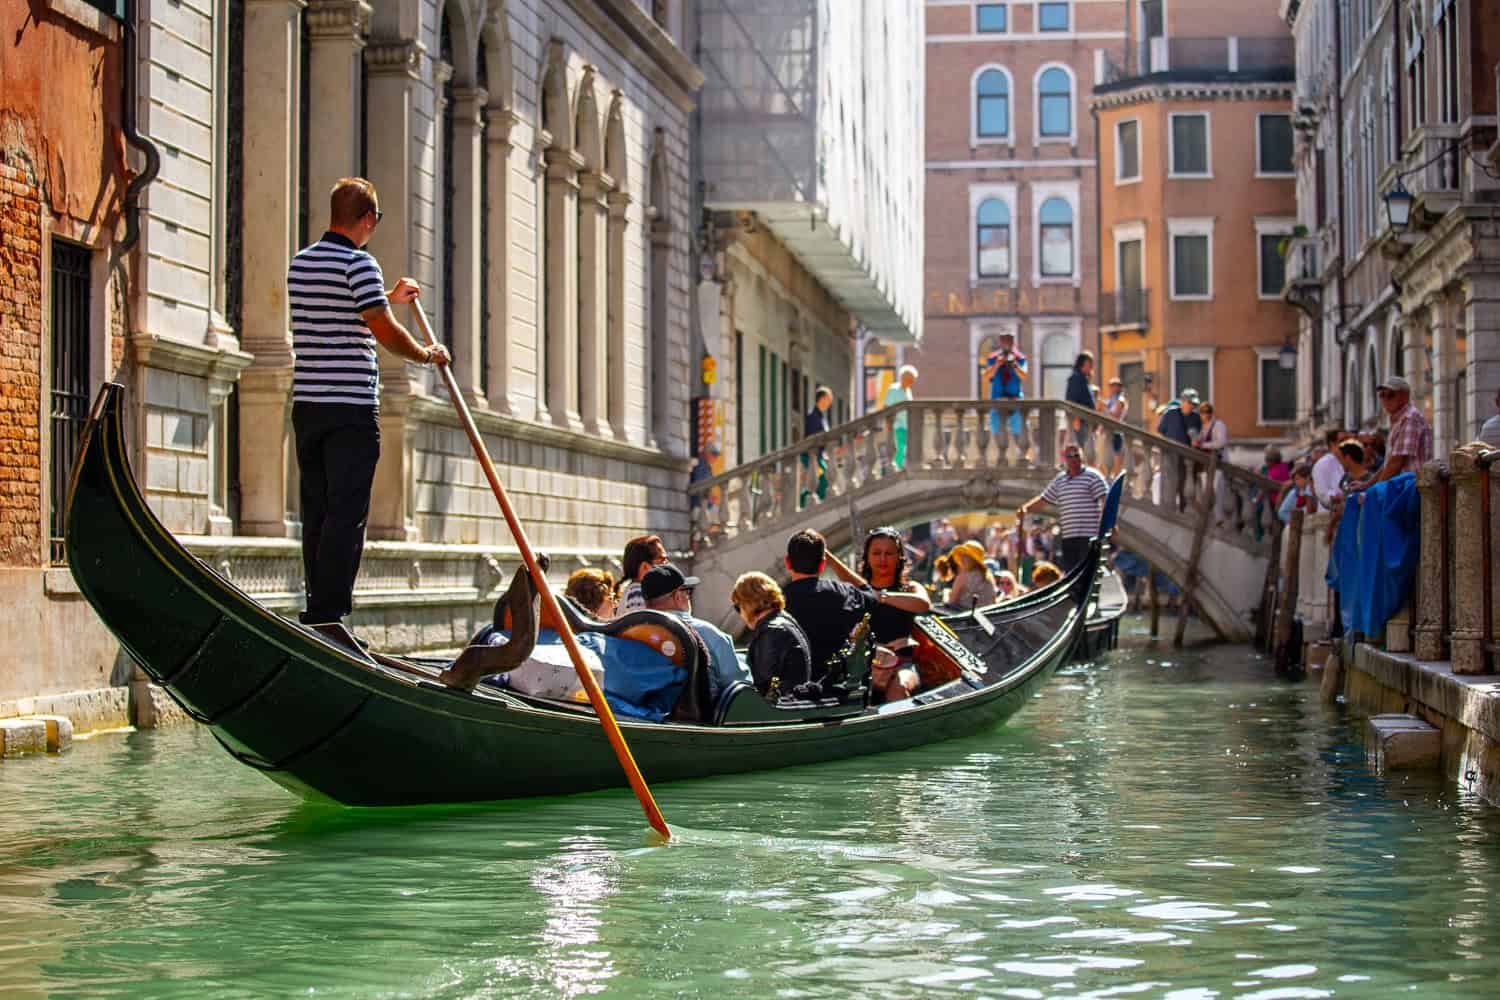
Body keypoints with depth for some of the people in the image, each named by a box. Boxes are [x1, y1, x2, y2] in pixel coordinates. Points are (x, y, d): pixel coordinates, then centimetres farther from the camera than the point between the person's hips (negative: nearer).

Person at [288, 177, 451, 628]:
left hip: (307, 404, 8)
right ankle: (329, 612, -9)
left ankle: (318, 610, 13)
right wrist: (428, 354, 0)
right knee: (346, 514, -6)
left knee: (316, 511, 11)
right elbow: (384, 331, -16)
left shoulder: (300, 264, 14)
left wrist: (389, 298, 35)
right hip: (351, 408, -8)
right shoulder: (359, 264, -11)